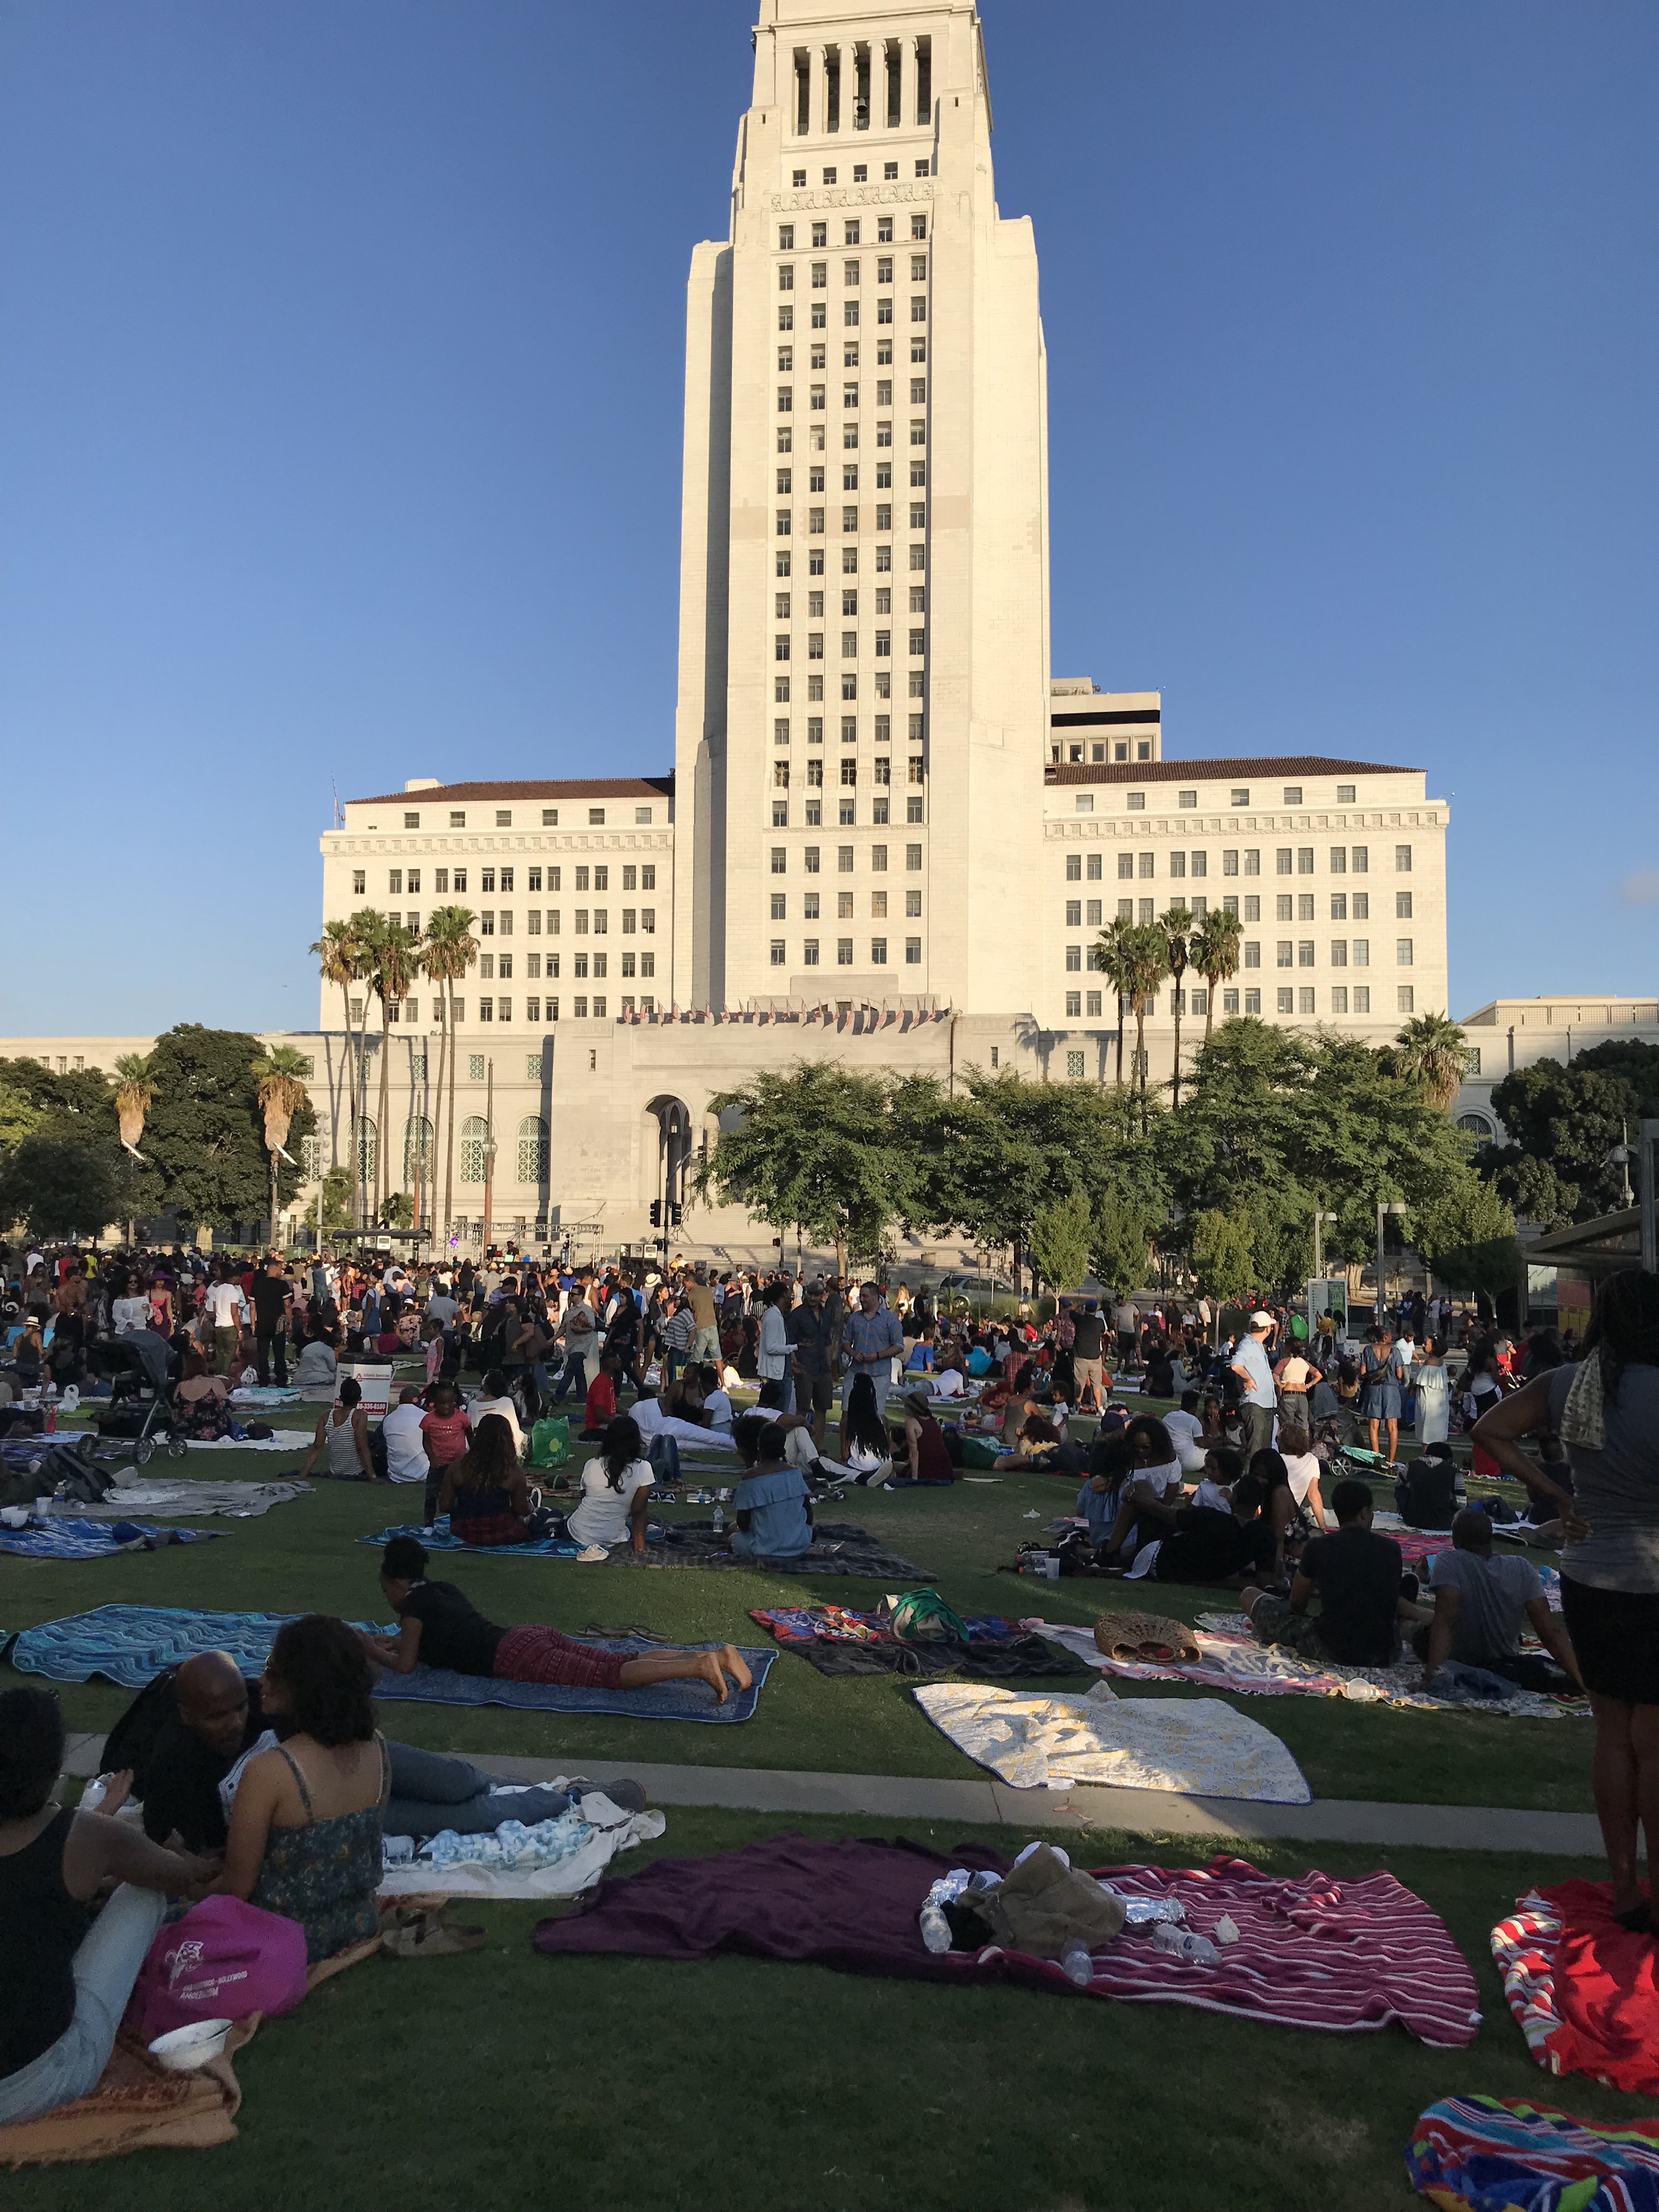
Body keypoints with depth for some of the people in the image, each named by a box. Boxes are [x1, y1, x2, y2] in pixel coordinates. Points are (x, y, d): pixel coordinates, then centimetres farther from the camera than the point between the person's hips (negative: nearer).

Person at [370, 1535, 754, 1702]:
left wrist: (372, 1650, 22)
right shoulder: (442, 1589, 26)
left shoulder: (414, 1603, 3)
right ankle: (716, 1655, -17)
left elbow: (405, 1664, 5)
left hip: (516, 1657, -8)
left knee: (609, 1674, -22)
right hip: (532, 1634, 8)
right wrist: (392, 1640, 45)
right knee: (627, 1661, -3)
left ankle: (698, 1667, -39)